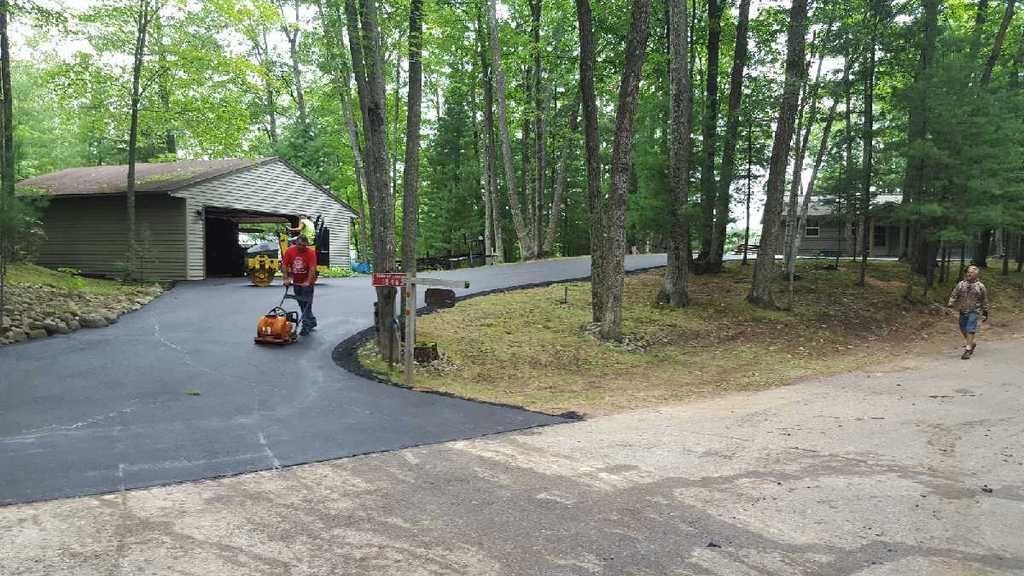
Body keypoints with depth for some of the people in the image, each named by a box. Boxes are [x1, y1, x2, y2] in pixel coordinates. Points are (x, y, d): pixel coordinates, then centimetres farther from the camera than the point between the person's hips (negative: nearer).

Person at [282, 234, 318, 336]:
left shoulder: (311, 252, -17)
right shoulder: (289, 251, -6)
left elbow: (312, 268, -24)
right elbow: (284, 265, -4)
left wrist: (308, 282, -31)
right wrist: (286, 279, -13)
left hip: (307, 282, -5)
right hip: (296, 282, 5)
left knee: (307, 304, -5)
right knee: (301, 304, 14)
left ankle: (306, 327, -3)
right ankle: (312, 321, 30)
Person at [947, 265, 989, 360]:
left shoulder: (980, 286, 0)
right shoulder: (961, 284, 6)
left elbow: (984, 301, 7)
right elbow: (954, 295, 6)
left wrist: (985, 313, 7)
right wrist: (950, 304, -9)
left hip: (973, 312, -4)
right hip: (962, 311, 4)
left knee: (970, 330, -12)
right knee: (963, 330, 12)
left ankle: (967, 350, -10)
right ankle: (972, 343, 38)